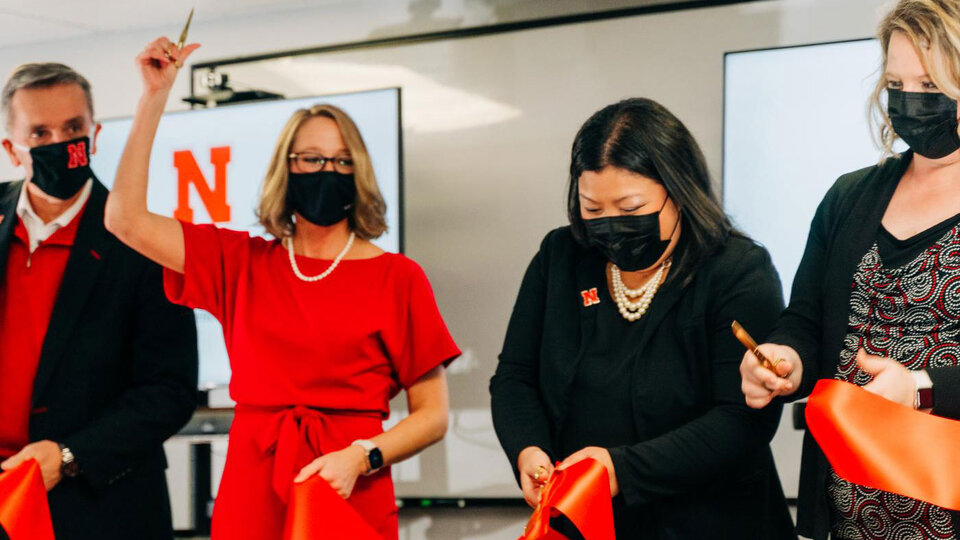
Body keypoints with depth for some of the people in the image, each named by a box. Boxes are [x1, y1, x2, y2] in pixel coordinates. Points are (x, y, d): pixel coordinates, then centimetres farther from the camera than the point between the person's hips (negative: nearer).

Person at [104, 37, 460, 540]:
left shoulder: (398, 277, 1)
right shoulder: (242, 262, 8)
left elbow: (432, 415, 1)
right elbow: (126, 219, 2)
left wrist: (361, 457, -16)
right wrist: (154, 96, 2)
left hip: (351, 494, -2)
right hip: (252, 496, 2)